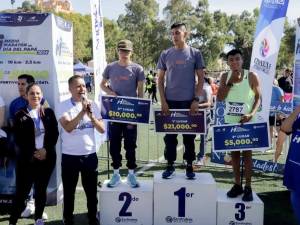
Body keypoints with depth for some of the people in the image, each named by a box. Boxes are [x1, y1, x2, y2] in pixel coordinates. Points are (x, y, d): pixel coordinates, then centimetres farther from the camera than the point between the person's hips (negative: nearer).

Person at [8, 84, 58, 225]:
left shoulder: (49, 113, 7)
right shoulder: (20, 115, 1)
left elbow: (54, 134, 2)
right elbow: (18, 139, -4)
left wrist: (46, 150, -12)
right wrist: (33, 153, -13)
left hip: (47, 157, 2)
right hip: (27, 159, -2)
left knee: (41, 190, 12)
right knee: (22, 191, -1)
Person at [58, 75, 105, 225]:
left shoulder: (93, 105, 3)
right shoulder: (63, 106, -6)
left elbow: (102, 130, -1)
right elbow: (68, 128, -21)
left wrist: (91, 115, -16)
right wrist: (82, 111, -24)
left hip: (90, 155, 2)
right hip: (70, 156, -2)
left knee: (91, 190, 13)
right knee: (69, 191, 11)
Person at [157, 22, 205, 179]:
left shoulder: (195, 54, 1)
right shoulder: (165, 54, 5)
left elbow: (201, 78, 2)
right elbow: (160, 79, 6)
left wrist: (196, 99, -8)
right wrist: (163, 101, -4)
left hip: (189, 102, -1)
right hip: (170, 102, 1)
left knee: (189, 135, 8)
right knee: (170, 135, 7)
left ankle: (189, 166, 20)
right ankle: (170, 166, 18)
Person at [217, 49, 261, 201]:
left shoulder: (251, 76, -7)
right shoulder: (225, 77, 2)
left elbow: (258, 97, -2)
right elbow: (219, 98, -5)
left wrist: (251, 114, -16)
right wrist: (230, 82, -14)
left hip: (247, 121, -3)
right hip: (230, 121, 3)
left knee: (247, 153, 2)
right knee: (234, 153, 10)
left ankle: (248, 188, 10)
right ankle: (237, 185, 22)